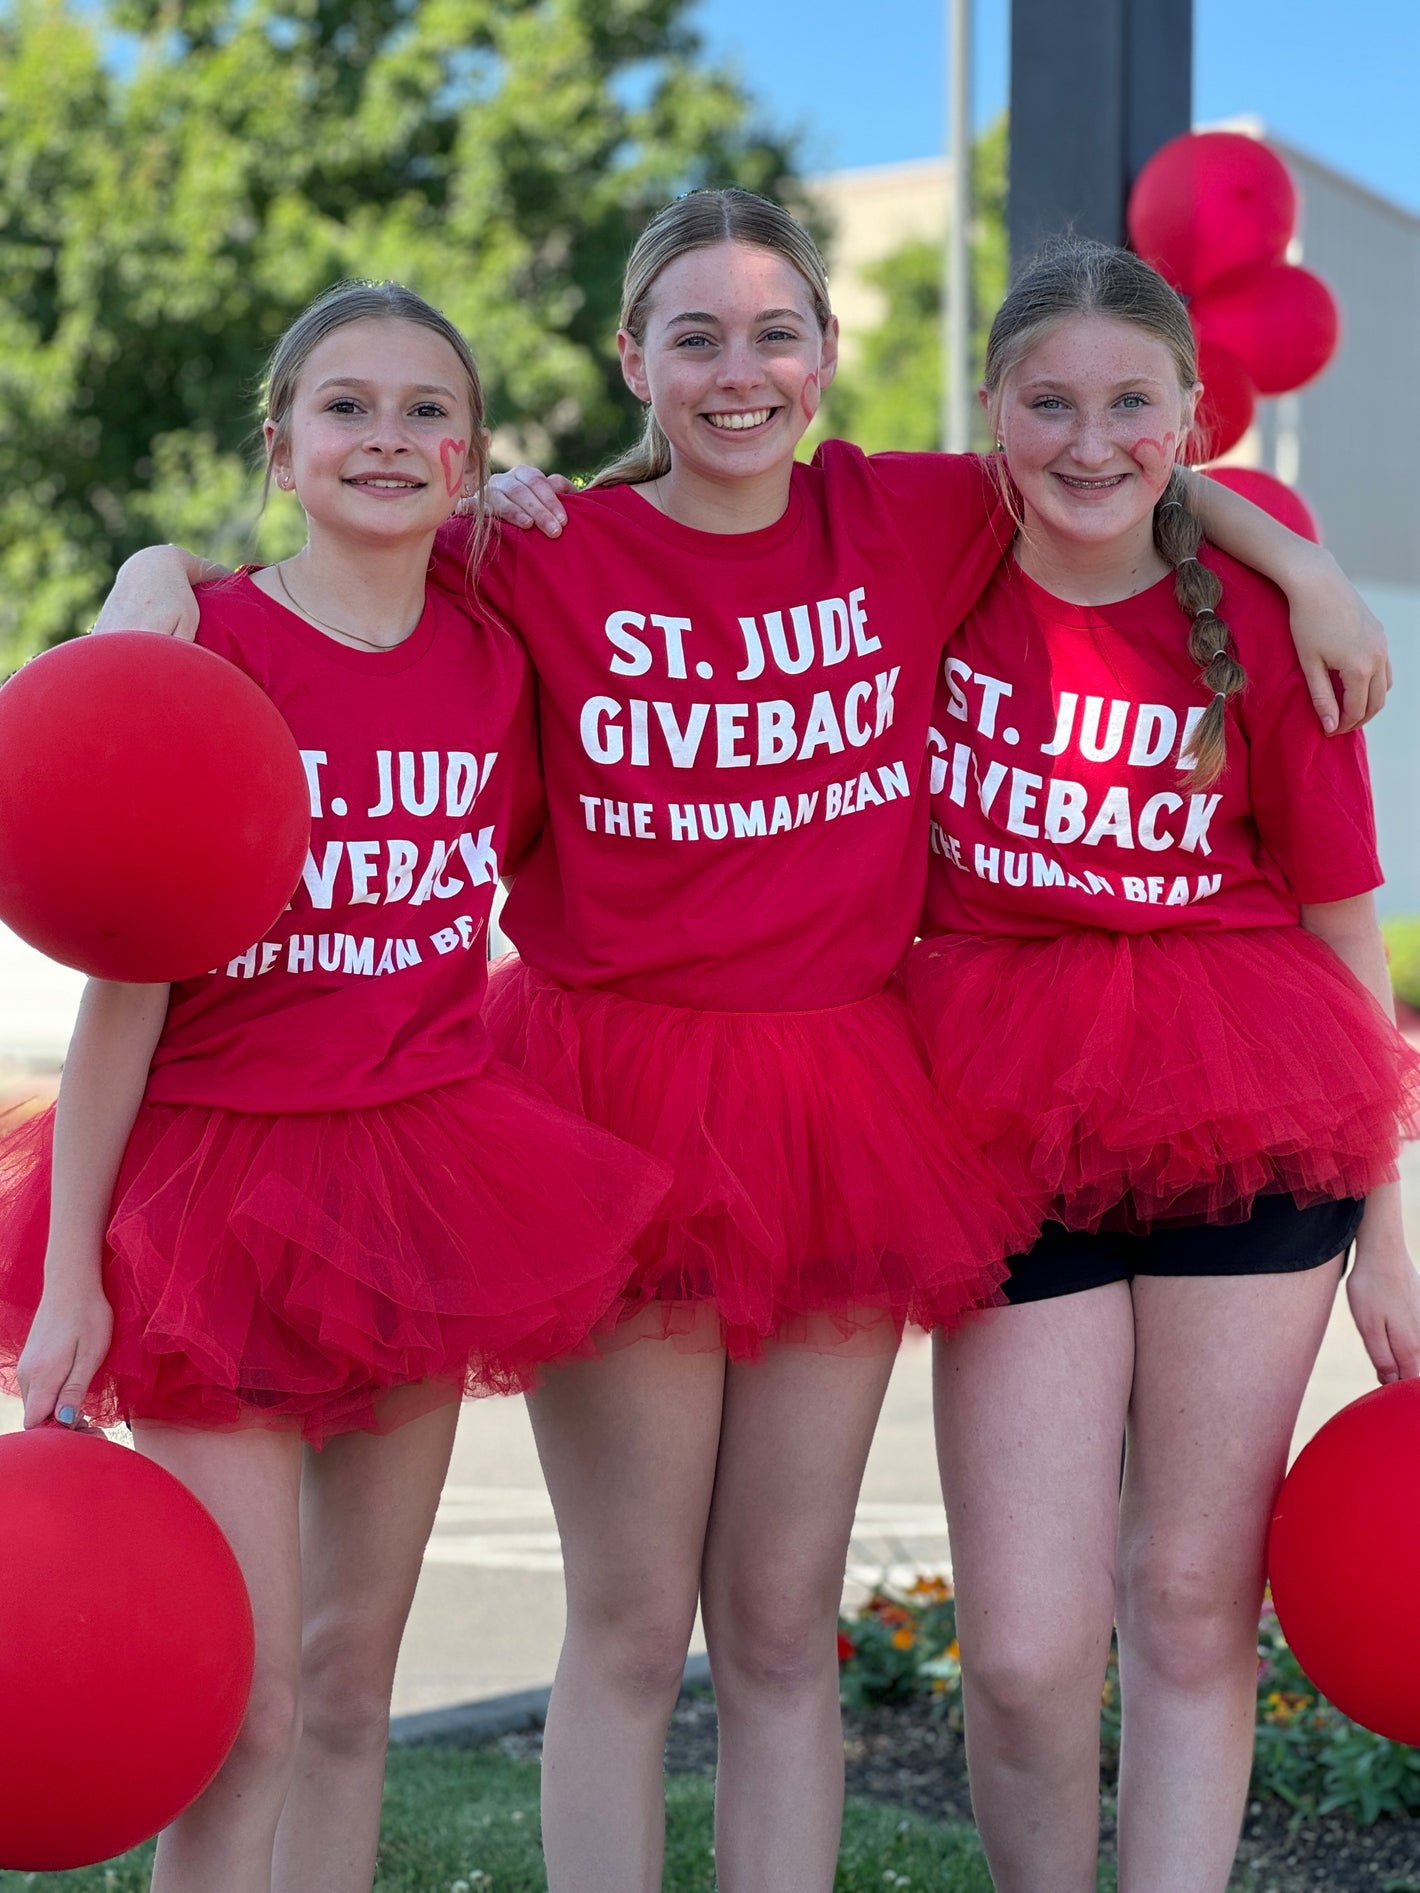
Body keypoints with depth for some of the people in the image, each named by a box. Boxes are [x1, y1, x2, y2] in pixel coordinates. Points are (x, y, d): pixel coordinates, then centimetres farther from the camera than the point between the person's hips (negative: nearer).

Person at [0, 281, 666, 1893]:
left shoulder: (495, 661, 4)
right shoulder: (202, 644, -8)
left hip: (425, 1178, 4)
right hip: (213, 1172, -4)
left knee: (352, 1678, 11)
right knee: (242, 1707, -6)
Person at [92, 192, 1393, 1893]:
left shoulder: (914, 526, 4)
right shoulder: (543, 558, -3)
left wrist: (1297, 559, 7)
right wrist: (158, 578, -16)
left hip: (840, 1105, 3)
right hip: (612, 1095, -2)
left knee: (785, 1628, 10)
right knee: (630, 1628, 3)